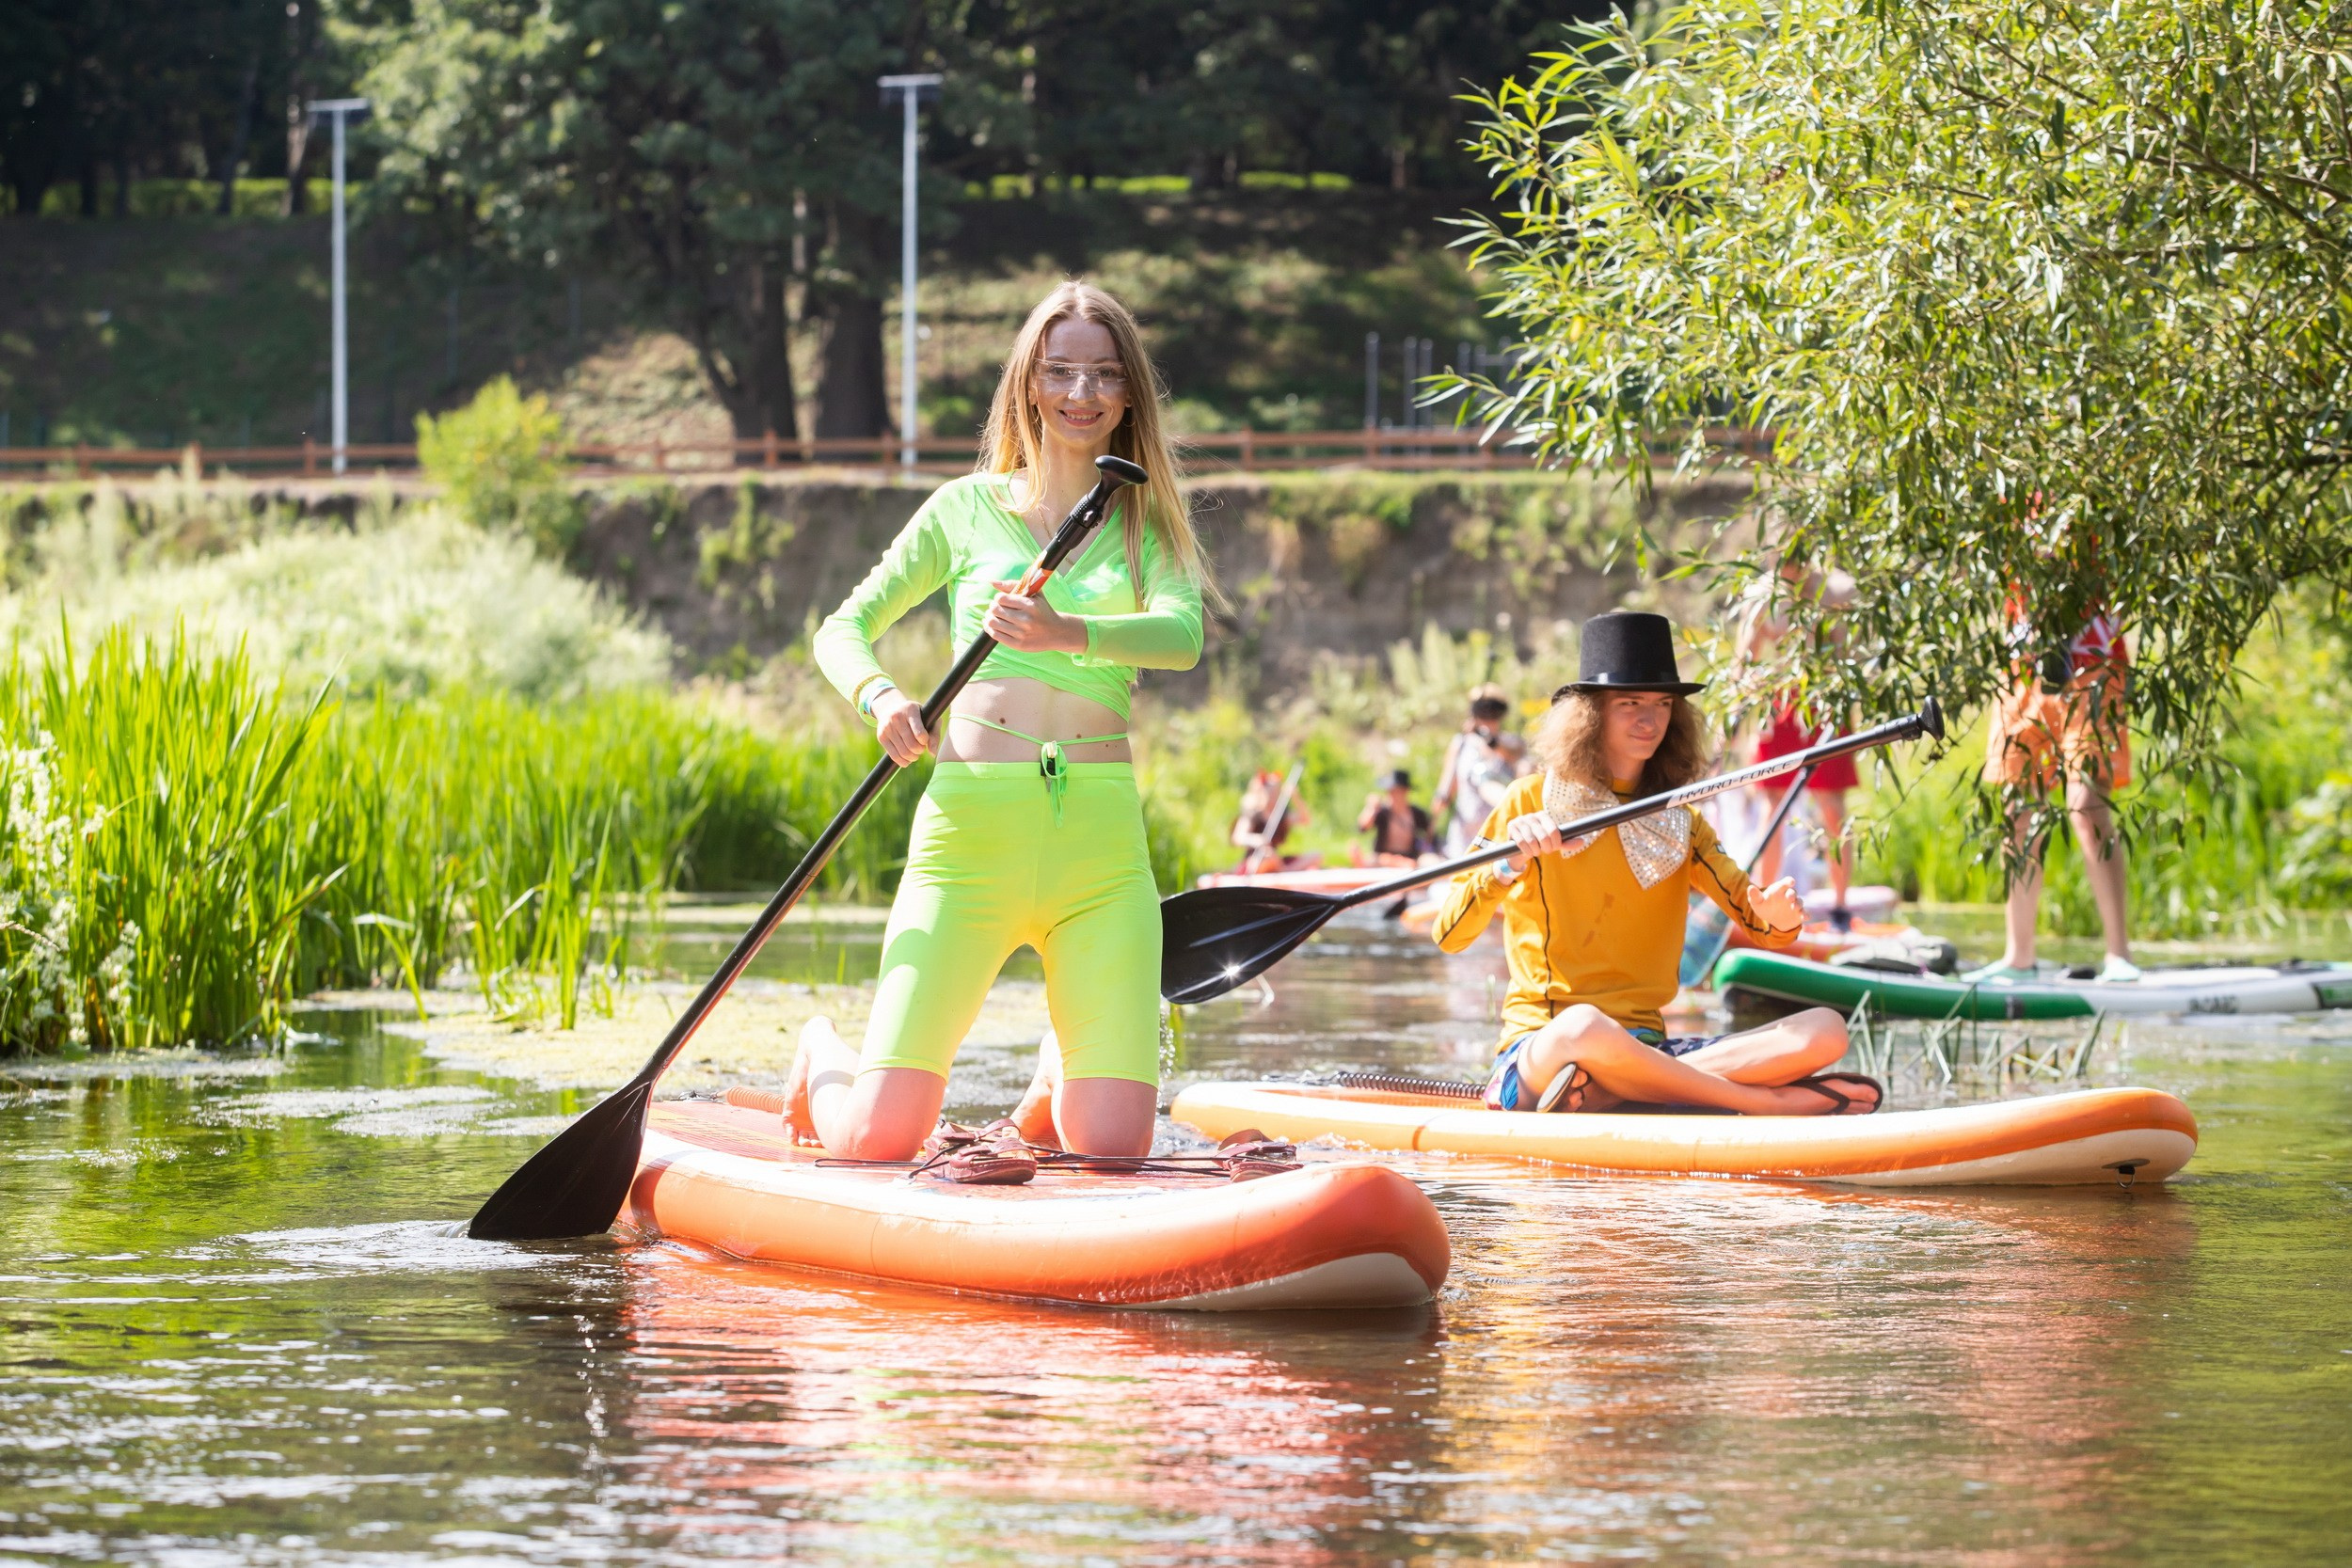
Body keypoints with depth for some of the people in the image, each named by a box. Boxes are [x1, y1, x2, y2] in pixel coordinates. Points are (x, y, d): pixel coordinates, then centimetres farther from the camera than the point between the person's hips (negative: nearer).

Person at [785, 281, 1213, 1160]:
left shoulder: (1147, 523, 14)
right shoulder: (967, 508, 12)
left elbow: (1181, 636, -6)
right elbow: (843, 628, 13)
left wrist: (1069, 633, -27)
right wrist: (878, 695, -10)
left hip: (1102, 835, 1)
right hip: (973, 823, -1)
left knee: (1114, 1144, -11)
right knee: (878, 1138, -10)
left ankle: (1061, 1072, 27)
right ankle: (824, 1054, 27)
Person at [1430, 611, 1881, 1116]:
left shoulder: (1678, 821, 17)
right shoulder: (1533, 803, 2)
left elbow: (1764, 929, 8)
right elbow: (1448, 935, -6)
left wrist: (1781, 918, -16)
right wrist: (1507, 867, -24)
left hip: (1646, 1053, 5)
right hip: (1540, 1049, -5)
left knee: (1825, 1031, -15)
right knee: (1585, 1026, -42)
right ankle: (1774, 1103, -29)